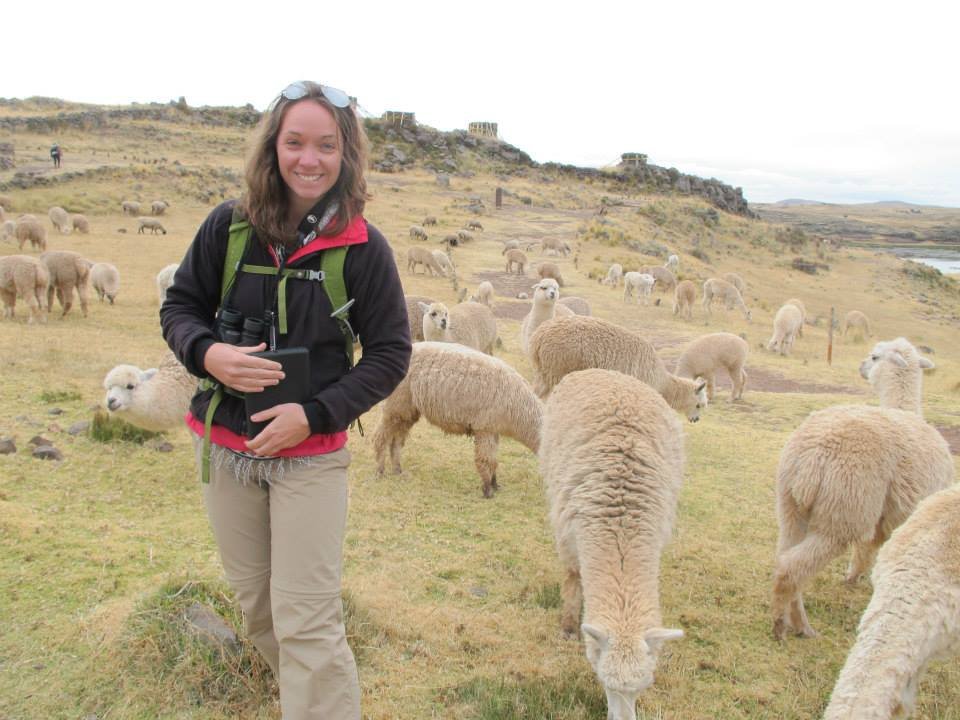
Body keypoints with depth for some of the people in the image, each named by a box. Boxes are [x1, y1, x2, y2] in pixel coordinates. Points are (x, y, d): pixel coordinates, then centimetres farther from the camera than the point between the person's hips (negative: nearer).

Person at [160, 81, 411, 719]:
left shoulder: (362, 247, -11)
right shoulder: (229, 226, -5)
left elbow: (390, 353, -6)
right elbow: (179, 306, 6)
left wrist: (315, 415, -17)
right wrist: (207, 353, -17)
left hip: (311, 455, -3)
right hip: (224, 446, 4)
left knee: (307, 622, -4)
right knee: (256, 602, 20)